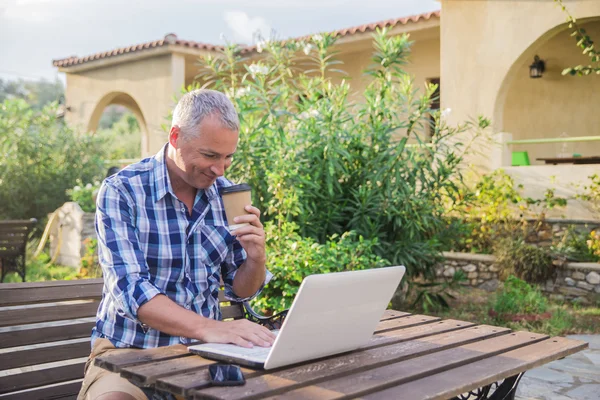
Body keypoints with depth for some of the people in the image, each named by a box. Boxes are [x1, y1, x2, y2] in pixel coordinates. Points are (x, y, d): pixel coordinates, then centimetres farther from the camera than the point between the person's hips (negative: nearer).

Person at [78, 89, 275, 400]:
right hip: (128, 351, -4)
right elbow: (130, 290, -22)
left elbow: (240, 291, 9)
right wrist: (208, 327, -36)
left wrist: (256, 258, -13)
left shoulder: (226, 195, 3)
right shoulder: (121, 191, -10)